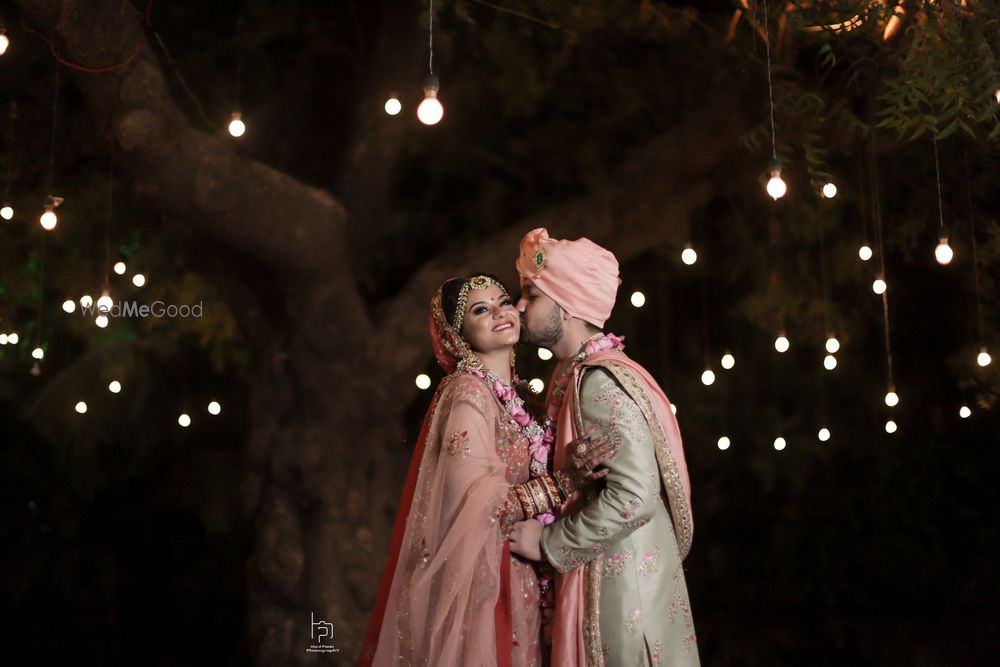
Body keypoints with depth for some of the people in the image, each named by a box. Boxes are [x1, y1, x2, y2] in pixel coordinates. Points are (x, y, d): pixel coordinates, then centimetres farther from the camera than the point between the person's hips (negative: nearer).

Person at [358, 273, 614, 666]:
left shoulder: (509, 394, 10)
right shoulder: (467, 393, -16)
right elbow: (475, 503, -22)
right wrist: (561, 483, -26)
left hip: (510, 572, 8)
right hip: (476, 574, -8)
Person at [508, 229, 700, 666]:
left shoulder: (600, 382, -18)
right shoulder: (575, 378, 10)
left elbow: (634, 496, -26)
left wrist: (548, 543, -17)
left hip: (623, 581, -8)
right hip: (594, 577, 9)